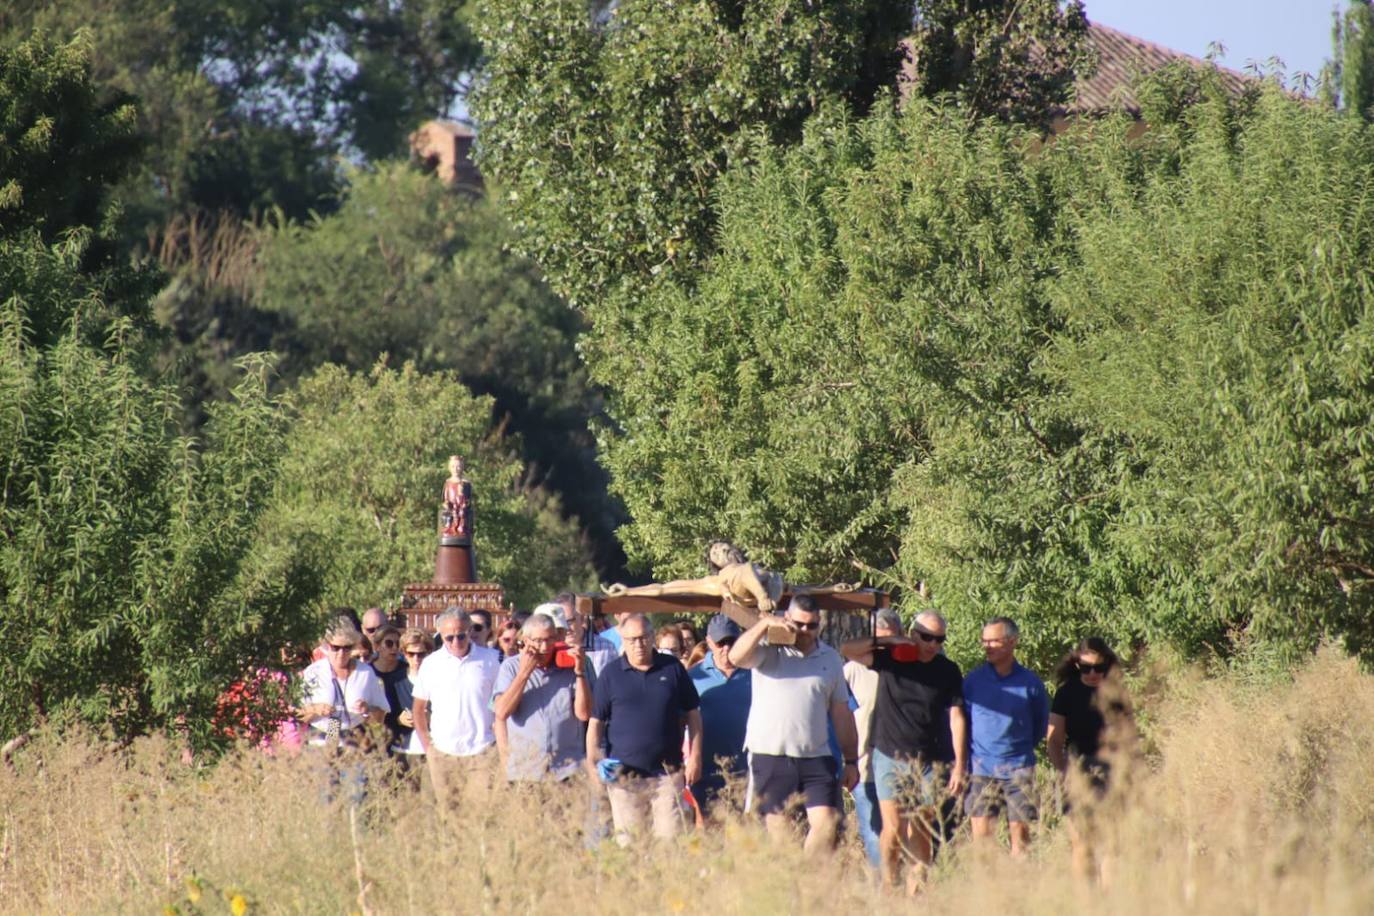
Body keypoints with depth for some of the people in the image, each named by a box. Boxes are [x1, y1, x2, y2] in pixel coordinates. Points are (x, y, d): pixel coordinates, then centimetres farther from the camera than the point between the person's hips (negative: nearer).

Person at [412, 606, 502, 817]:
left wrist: (502, 745, -1)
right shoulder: (432, 663, 5)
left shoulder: (491, 659, 0)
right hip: (443, 754, 2)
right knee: (449, 815, 6)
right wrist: (427, 745, 6)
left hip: (481, 752, -2)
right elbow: (418, 708, 14)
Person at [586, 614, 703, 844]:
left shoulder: (673, 669, 6)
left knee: (671, 836, -5)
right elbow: (596, 721, 7)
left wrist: (695, 756, 5)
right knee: (628, 842, 2)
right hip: (624, 774, 0)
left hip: (667, 773, 0)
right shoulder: (611, 674, 5)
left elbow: (692, 714, 11)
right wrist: (592, 759, -6)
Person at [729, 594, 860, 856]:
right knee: (778, 829, -1)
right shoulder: (769, 650, 2)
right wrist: (764, 624, -23)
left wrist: (851, 761, 14)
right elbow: (736, 657, -19)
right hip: (770, 756, -3)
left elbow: (841, 713, 16)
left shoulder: (830, 658, 14)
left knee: (827, 823, -11)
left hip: (815, 756, 3)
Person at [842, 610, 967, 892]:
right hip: (891, 759, -1)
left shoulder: (948, 672, 4)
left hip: (930, 763, 1)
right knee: (893, 829, -7)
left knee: (921, 831, 3)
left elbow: (956, 717, 1)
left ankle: (917, 885, 8)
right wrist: (888, 641, -14)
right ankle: (889, 886, 4)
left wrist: (959, 765, -5)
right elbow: (848, 650, -6)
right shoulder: (891, 660, 1)